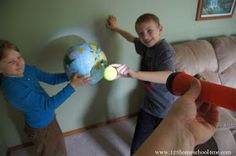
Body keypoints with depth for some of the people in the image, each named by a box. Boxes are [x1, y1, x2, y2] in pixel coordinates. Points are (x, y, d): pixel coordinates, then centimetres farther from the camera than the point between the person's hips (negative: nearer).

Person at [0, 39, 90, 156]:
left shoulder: (27, 69, -11)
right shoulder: (13, 87, -35)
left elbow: (52, 78, -2)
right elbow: (48, 105, -34)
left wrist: (72, 75, -17)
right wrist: (72, 85, -36)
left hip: (48, 120, 7)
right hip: (41, 128, -7)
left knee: (59, 143, 32)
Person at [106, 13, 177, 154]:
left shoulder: (166, 50, -20)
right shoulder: (146, 45, 2)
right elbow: (132, 39, 24)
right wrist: (115, 28, 37)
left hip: (166, 110, -5)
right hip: (149, 106, 6)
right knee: (137, 147, 9)